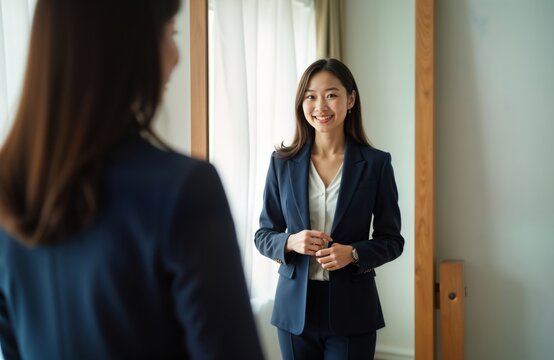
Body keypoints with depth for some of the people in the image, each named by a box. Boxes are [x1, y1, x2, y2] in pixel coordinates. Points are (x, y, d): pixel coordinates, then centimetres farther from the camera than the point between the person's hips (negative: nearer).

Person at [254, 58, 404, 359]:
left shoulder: (376, 164, -4)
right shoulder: (282, 162, 0)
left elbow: (392, 240, 1)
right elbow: (263, 235, 5)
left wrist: (353, 253, -17)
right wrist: (290, 242, -16)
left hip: (351, 308, -1)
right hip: (295, 305, 2)